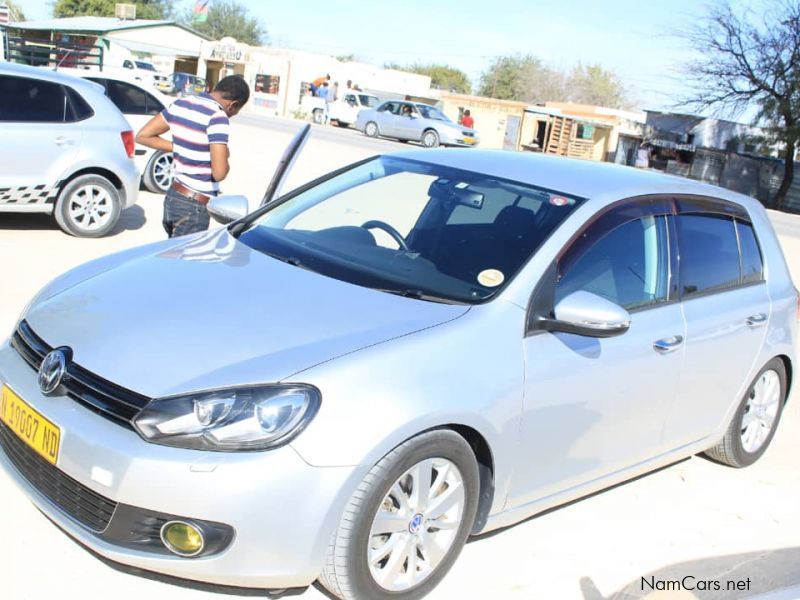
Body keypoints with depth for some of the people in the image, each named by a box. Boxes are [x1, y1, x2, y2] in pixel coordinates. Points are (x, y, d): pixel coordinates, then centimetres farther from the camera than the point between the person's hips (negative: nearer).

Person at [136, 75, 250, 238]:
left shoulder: (180, 104, 6)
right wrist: (225, 156, -3)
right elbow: (219, 173, -24)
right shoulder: (217, 117, -18)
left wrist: (180, 148, 10)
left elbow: (142, 136, 12)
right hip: (194, 206, -8)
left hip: (173, 196, 8)